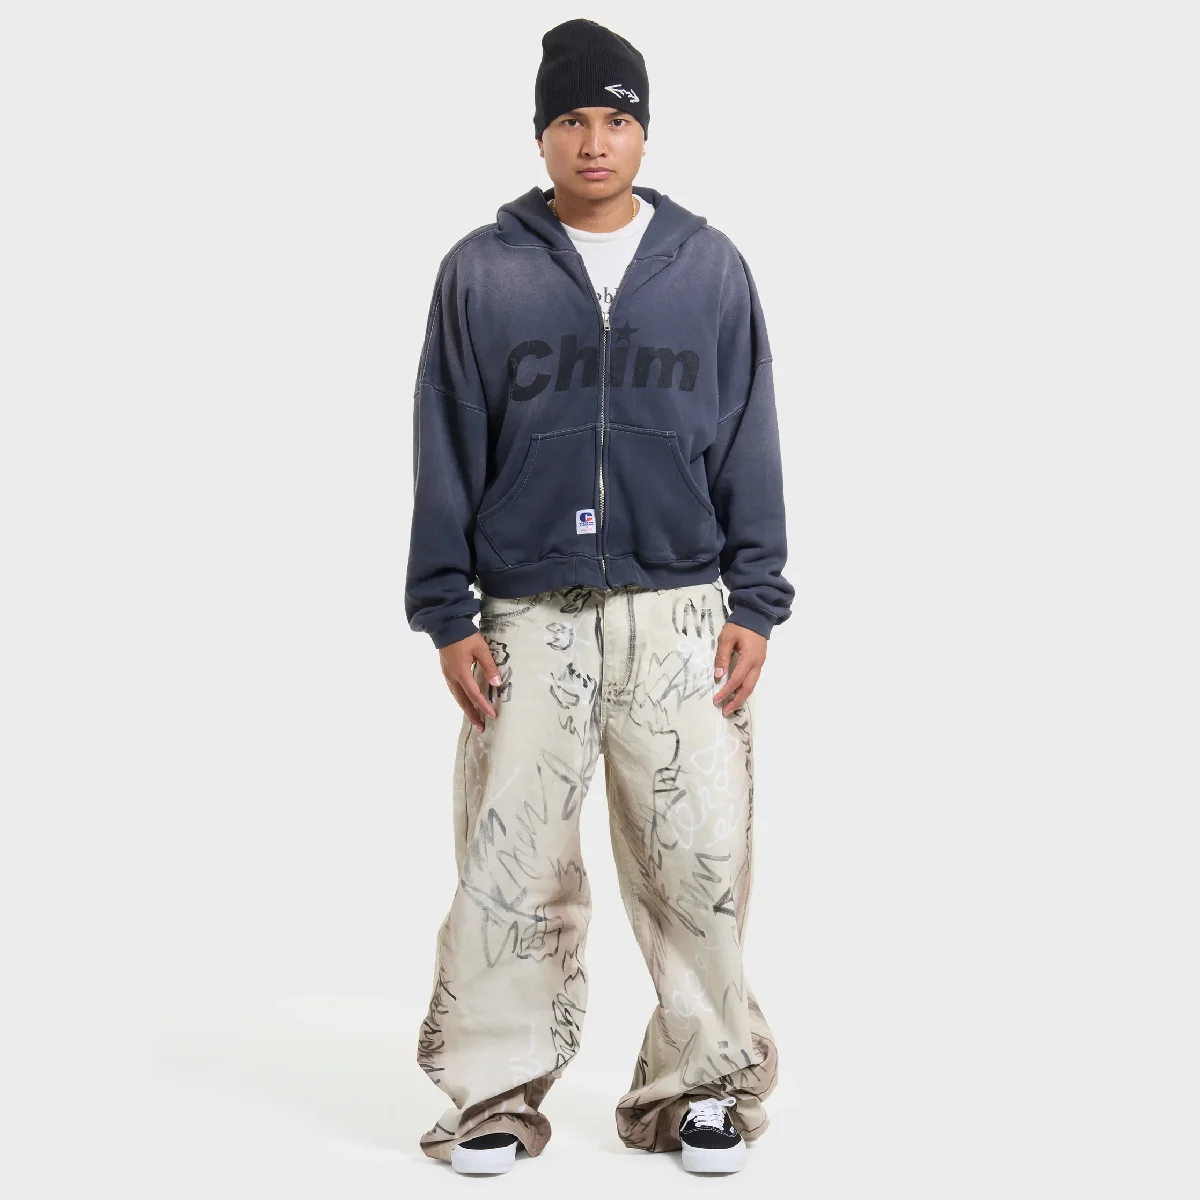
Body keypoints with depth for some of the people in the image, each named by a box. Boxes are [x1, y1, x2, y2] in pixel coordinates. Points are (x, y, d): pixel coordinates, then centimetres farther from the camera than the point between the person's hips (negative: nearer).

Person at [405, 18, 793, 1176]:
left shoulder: (711, 267, 7)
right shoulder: (482, 271, 5)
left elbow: (749, 448, 8)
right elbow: (446, 454, 5)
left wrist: (754, 605, 2)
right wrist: (447, 615, 0)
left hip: (682, 614, 1)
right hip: (529, 618, 0)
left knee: (699, 859, -1)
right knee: (508, 862, -1)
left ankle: (702, 1080, 15)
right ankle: (498, 1089, 13)